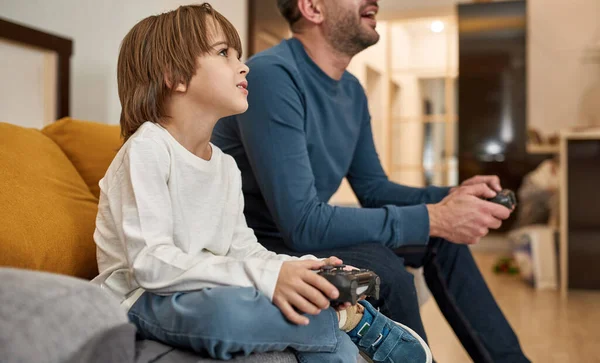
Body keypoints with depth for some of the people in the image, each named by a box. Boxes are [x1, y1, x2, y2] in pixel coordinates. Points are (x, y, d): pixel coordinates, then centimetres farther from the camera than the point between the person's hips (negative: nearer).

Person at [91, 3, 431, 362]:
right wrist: (265, 277, -32)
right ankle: (353, 319, -17)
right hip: (146, 301, -6)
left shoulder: (226, 166, 10)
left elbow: (242, 248, 7)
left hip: (209, 290, 7)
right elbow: (151, 263, -24)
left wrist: (307, 273, -13)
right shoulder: (146, 148, -15)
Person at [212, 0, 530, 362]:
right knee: (381, 268, -31)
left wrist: (448, 197, -8)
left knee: (441, 240, 7)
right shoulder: (272, 75, -25)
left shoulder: (352, 90, 3)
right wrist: (433, 218, -26)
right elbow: (302, 224, -30)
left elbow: (373, 189, 10)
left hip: (304, 232, 9)